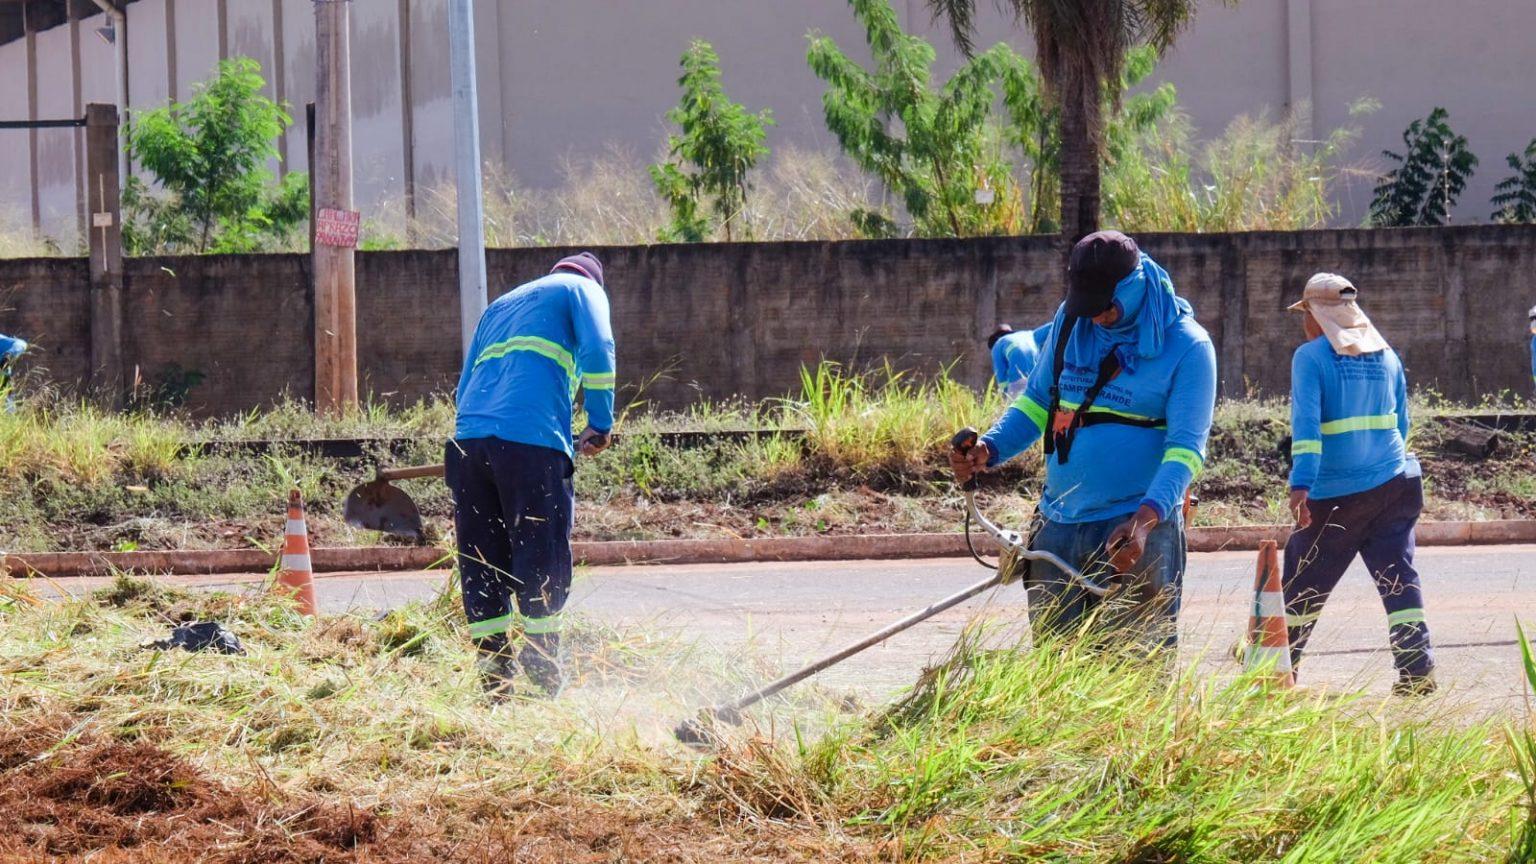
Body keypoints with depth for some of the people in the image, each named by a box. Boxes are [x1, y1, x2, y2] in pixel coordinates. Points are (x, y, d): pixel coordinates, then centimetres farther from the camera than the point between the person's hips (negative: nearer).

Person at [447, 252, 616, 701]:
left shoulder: (500, 306, 33)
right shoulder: (583, 289, 15)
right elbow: (597, 350, -3)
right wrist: (600, 425, 1)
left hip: (469, 439, 6)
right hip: (532, 440, -6)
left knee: (481, 567, 8)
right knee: (543, 563, -2)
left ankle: (494, 682, 7)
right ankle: (542, 679, -3)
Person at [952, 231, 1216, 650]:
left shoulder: (1186, 345, -7)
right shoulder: (1070, 323, 8)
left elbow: (1185, 446, -13)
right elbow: (1037, 401, 18)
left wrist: (1145, 520, -28)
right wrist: (989, 449, -1)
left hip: (1136, 531, -5)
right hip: (1059, 528, 5)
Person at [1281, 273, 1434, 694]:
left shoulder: (1311, 357, -5)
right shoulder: (1387, 356, 11)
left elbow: (1306, 423, -16)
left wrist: (1301, 484, -22)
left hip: (1336, 494, -4)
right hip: (1396, 485, 4)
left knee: (1305, 581, 8)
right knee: (1398, 575, 2)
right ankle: (1416, 668, -10)